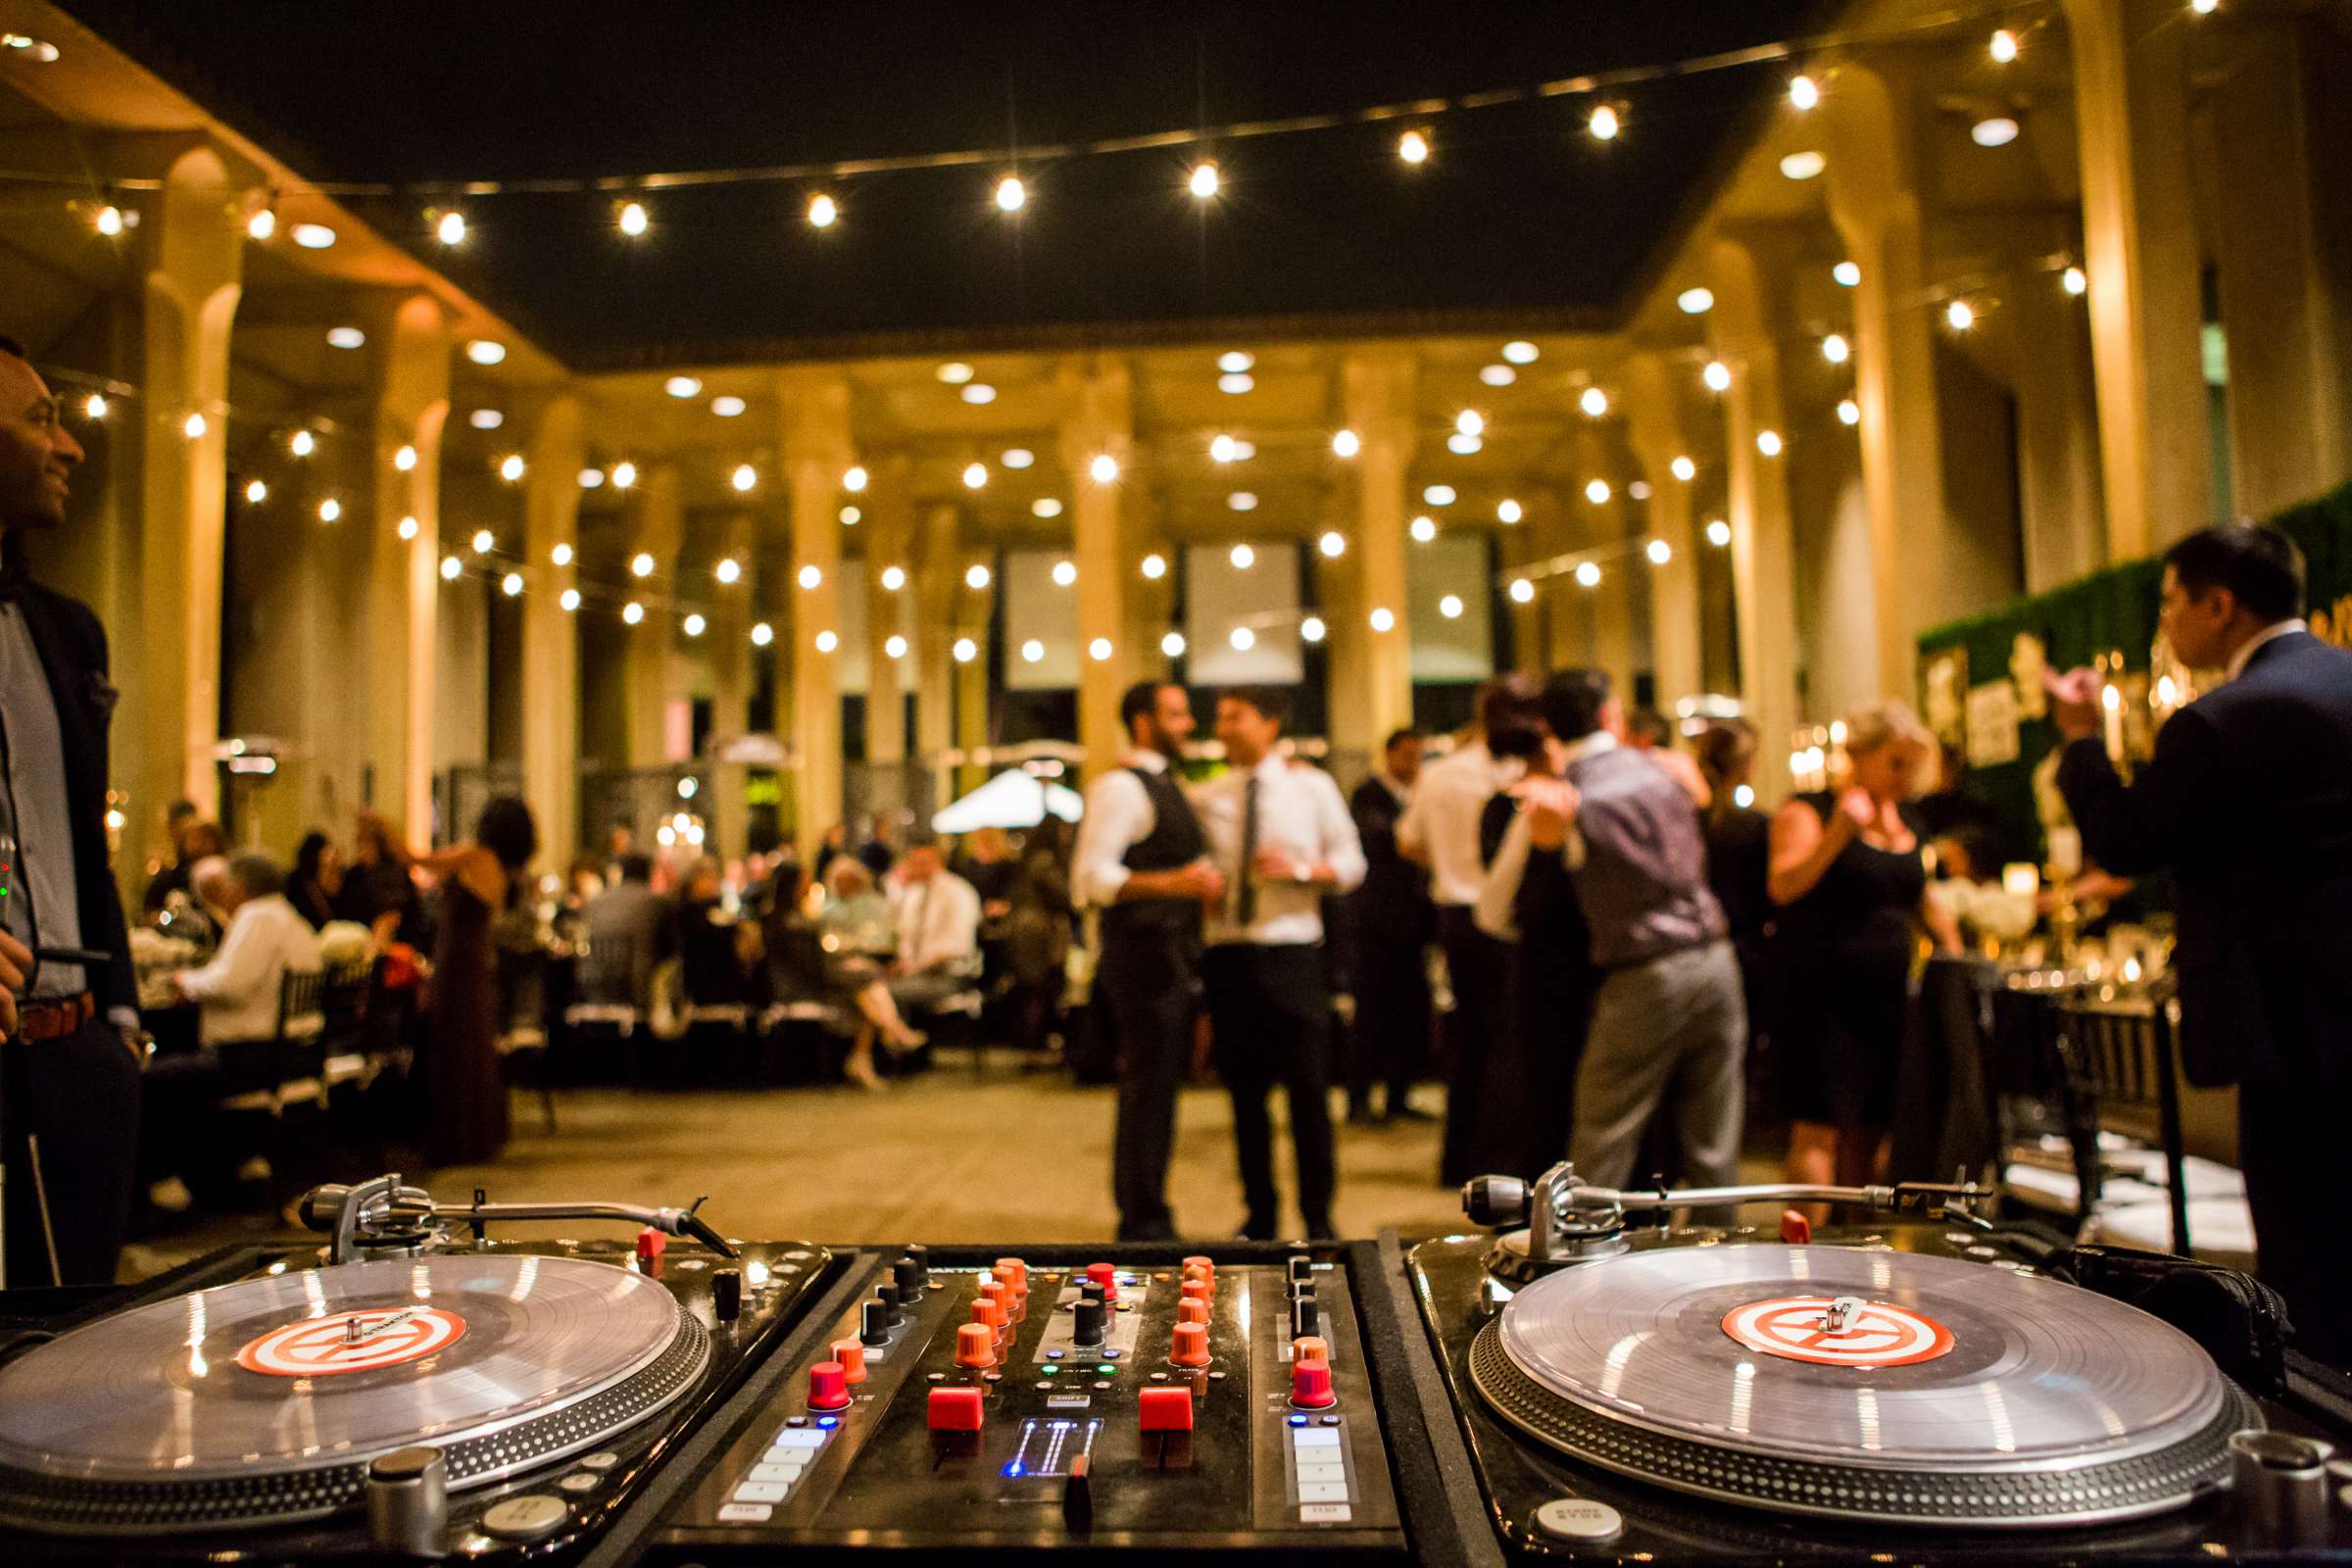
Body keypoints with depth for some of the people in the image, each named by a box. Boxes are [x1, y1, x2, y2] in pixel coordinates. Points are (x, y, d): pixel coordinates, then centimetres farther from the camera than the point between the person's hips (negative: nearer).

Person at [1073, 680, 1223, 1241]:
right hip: (1143, 957, -10)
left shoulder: (1164, 785, 18)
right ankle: (1142, 1223, 4)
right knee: (1147, 1089, -5)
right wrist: (1174, 883, -29)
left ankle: (1145, 1217, 26)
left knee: (1157, 1087, 15)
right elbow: (1091, 877, -22)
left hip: (1170, 956, 10)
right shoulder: (1120, 787, -13)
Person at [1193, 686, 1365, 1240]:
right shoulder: (1204, 798, 8)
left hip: (1293, 951, -2)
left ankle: (1318, 1216, 16)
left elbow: (1351, 863, 5)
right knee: (1244, 1090, 8)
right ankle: (1260, 1214, 22)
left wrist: (1299, 868, -11)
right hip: (1227, 954, 2)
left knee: (1308, 1087, 1)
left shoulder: (1312, 787, 5)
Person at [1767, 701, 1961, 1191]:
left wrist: (1953, 951, 18)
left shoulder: (1904, 819, 16)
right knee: (1819, 1128, -8)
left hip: (1888, 992, 7)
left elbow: (1919, 898, 28)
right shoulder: (1807, 811, -7)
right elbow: (1783, 887, -22)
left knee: (1869, 1131, 10)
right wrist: (1839, 832, -31)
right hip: (1823, 997, -7)